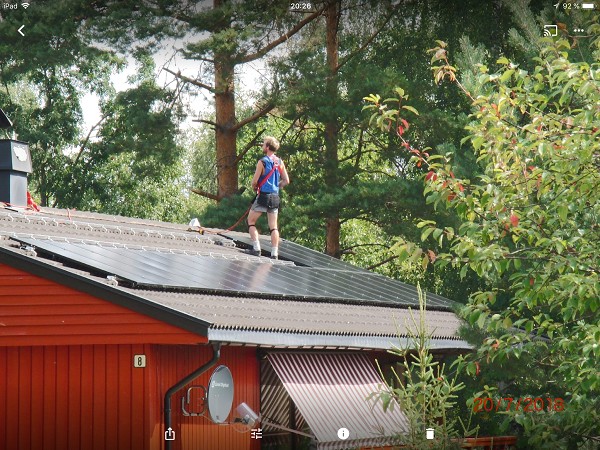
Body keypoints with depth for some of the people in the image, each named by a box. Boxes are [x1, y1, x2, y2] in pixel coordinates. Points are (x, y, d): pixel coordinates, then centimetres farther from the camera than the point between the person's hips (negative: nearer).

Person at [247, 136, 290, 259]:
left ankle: (256, 249, -2)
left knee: (251, 221, 8)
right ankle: (275, 254, 1)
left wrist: (255, 189, 8)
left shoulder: (262, 162, -12)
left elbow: (254, 181, -12)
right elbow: (286, 181, 8)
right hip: (275, 197, 5)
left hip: (263, 195, -5)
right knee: (273, 227, 6)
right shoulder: (280, 162, 5)